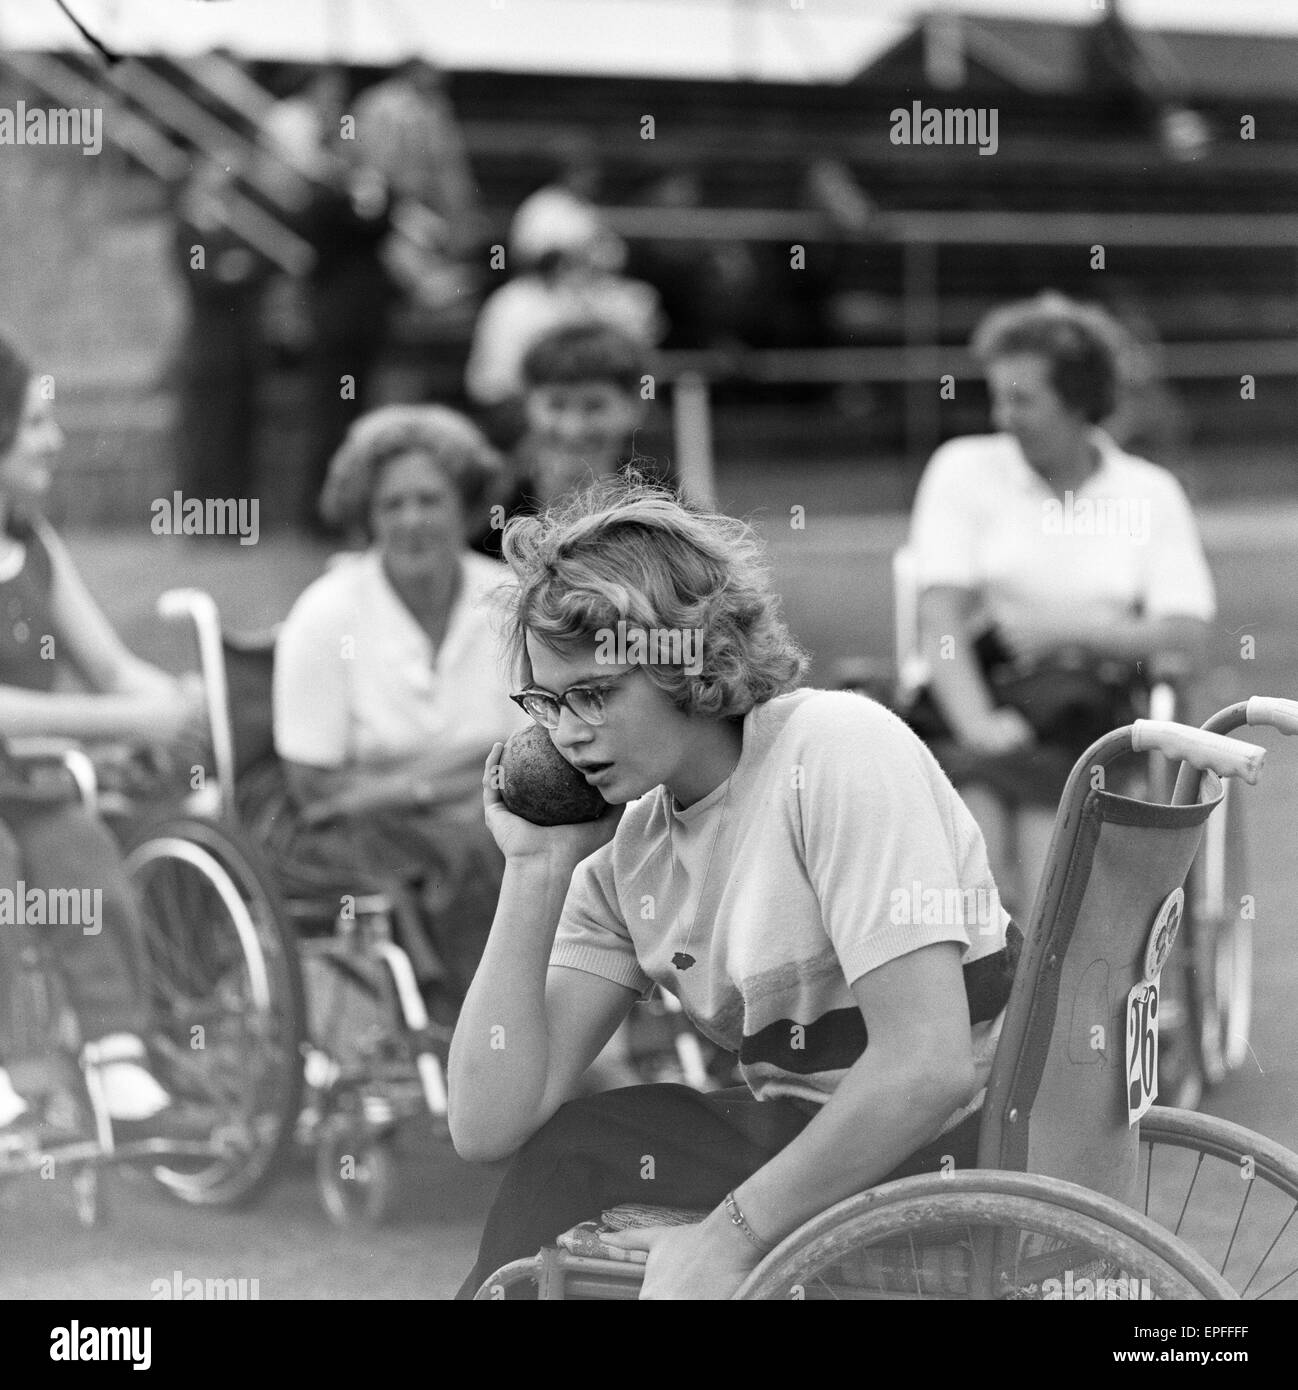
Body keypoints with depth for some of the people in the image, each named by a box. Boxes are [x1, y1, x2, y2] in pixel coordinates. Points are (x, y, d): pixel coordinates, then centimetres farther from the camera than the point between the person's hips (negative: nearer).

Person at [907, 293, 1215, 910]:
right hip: (981, 692, 0)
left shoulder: (1151, 493, 11)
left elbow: (1185, 639, 1)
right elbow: (941, 620, 0)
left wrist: (1063, 627, -8)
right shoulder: (964, 469, 11)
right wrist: (977, 725, -18)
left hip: (1093, 710, 0)